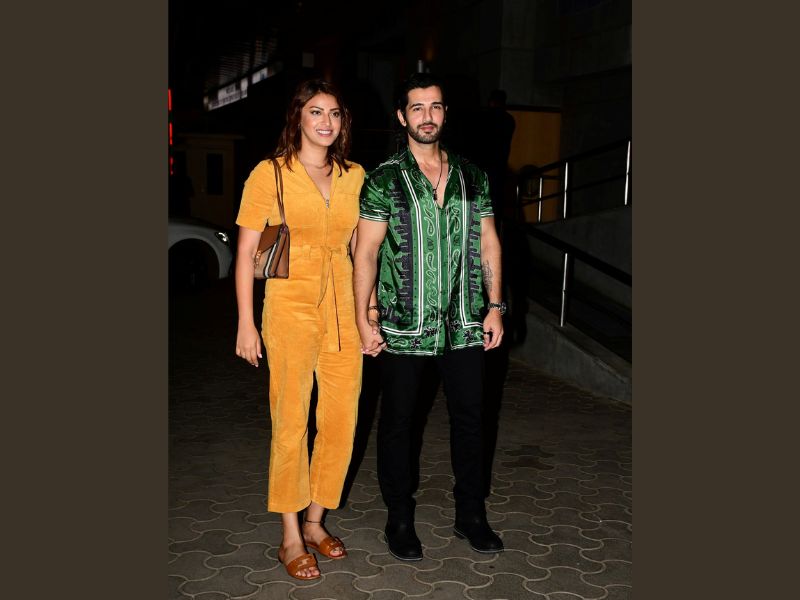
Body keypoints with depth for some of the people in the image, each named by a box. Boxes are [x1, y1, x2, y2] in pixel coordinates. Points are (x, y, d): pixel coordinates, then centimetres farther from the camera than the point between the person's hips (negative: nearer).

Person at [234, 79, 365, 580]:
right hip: (291, 309, -4)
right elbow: (246, 251, -3)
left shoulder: (354, 176, 9)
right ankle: (291, 538, 16)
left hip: (344, 311, 5)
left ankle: (315, 521, 28)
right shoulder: (270, 174, -3)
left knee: (342, 421, 8)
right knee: (291, 424, 0)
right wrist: (246, 324, -8)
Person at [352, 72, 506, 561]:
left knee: (470, 416, 9)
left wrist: (494, 306, 5)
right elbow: (366, 251, -4)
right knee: (398, 420, 7)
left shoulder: (472, 176, 9)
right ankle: (400, 519, 22)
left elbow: (488, 243, 11)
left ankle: (471, 515, 26)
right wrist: (364, 319, -10)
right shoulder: (384, 179, -2)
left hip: (465, 322, 3)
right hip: (403, 325, -3)